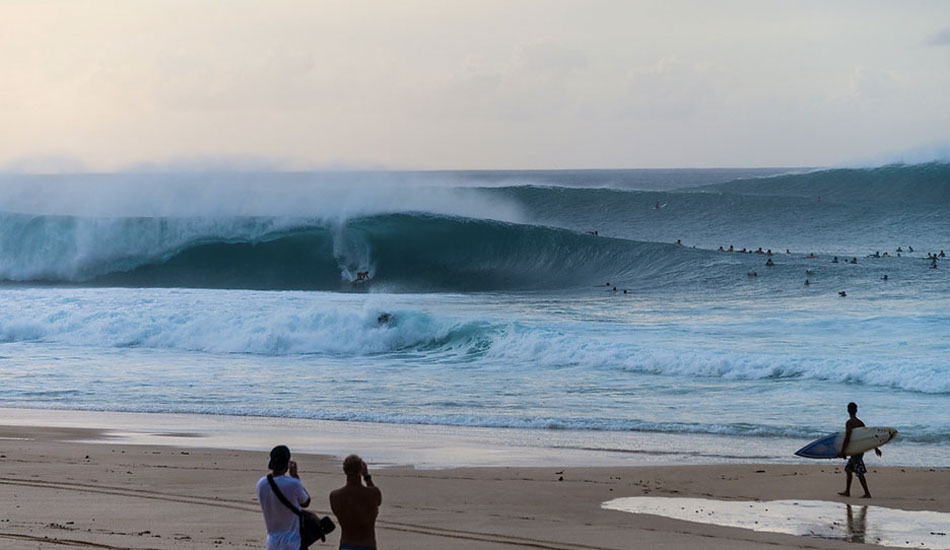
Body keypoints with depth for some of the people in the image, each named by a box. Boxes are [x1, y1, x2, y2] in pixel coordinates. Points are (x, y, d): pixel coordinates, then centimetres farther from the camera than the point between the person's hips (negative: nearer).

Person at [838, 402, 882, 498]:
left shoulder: (849, 423, -12)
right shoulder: (860, 422, 13)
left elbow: (847, 438, -19)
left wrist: (842, 452, -16)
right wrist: (876, 448, 21)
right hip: (861, 449, 9)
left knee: (859, 472, -10)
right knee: (848, 469, 20)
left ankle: (867, 493, -14)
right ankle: (847, 491, 25)